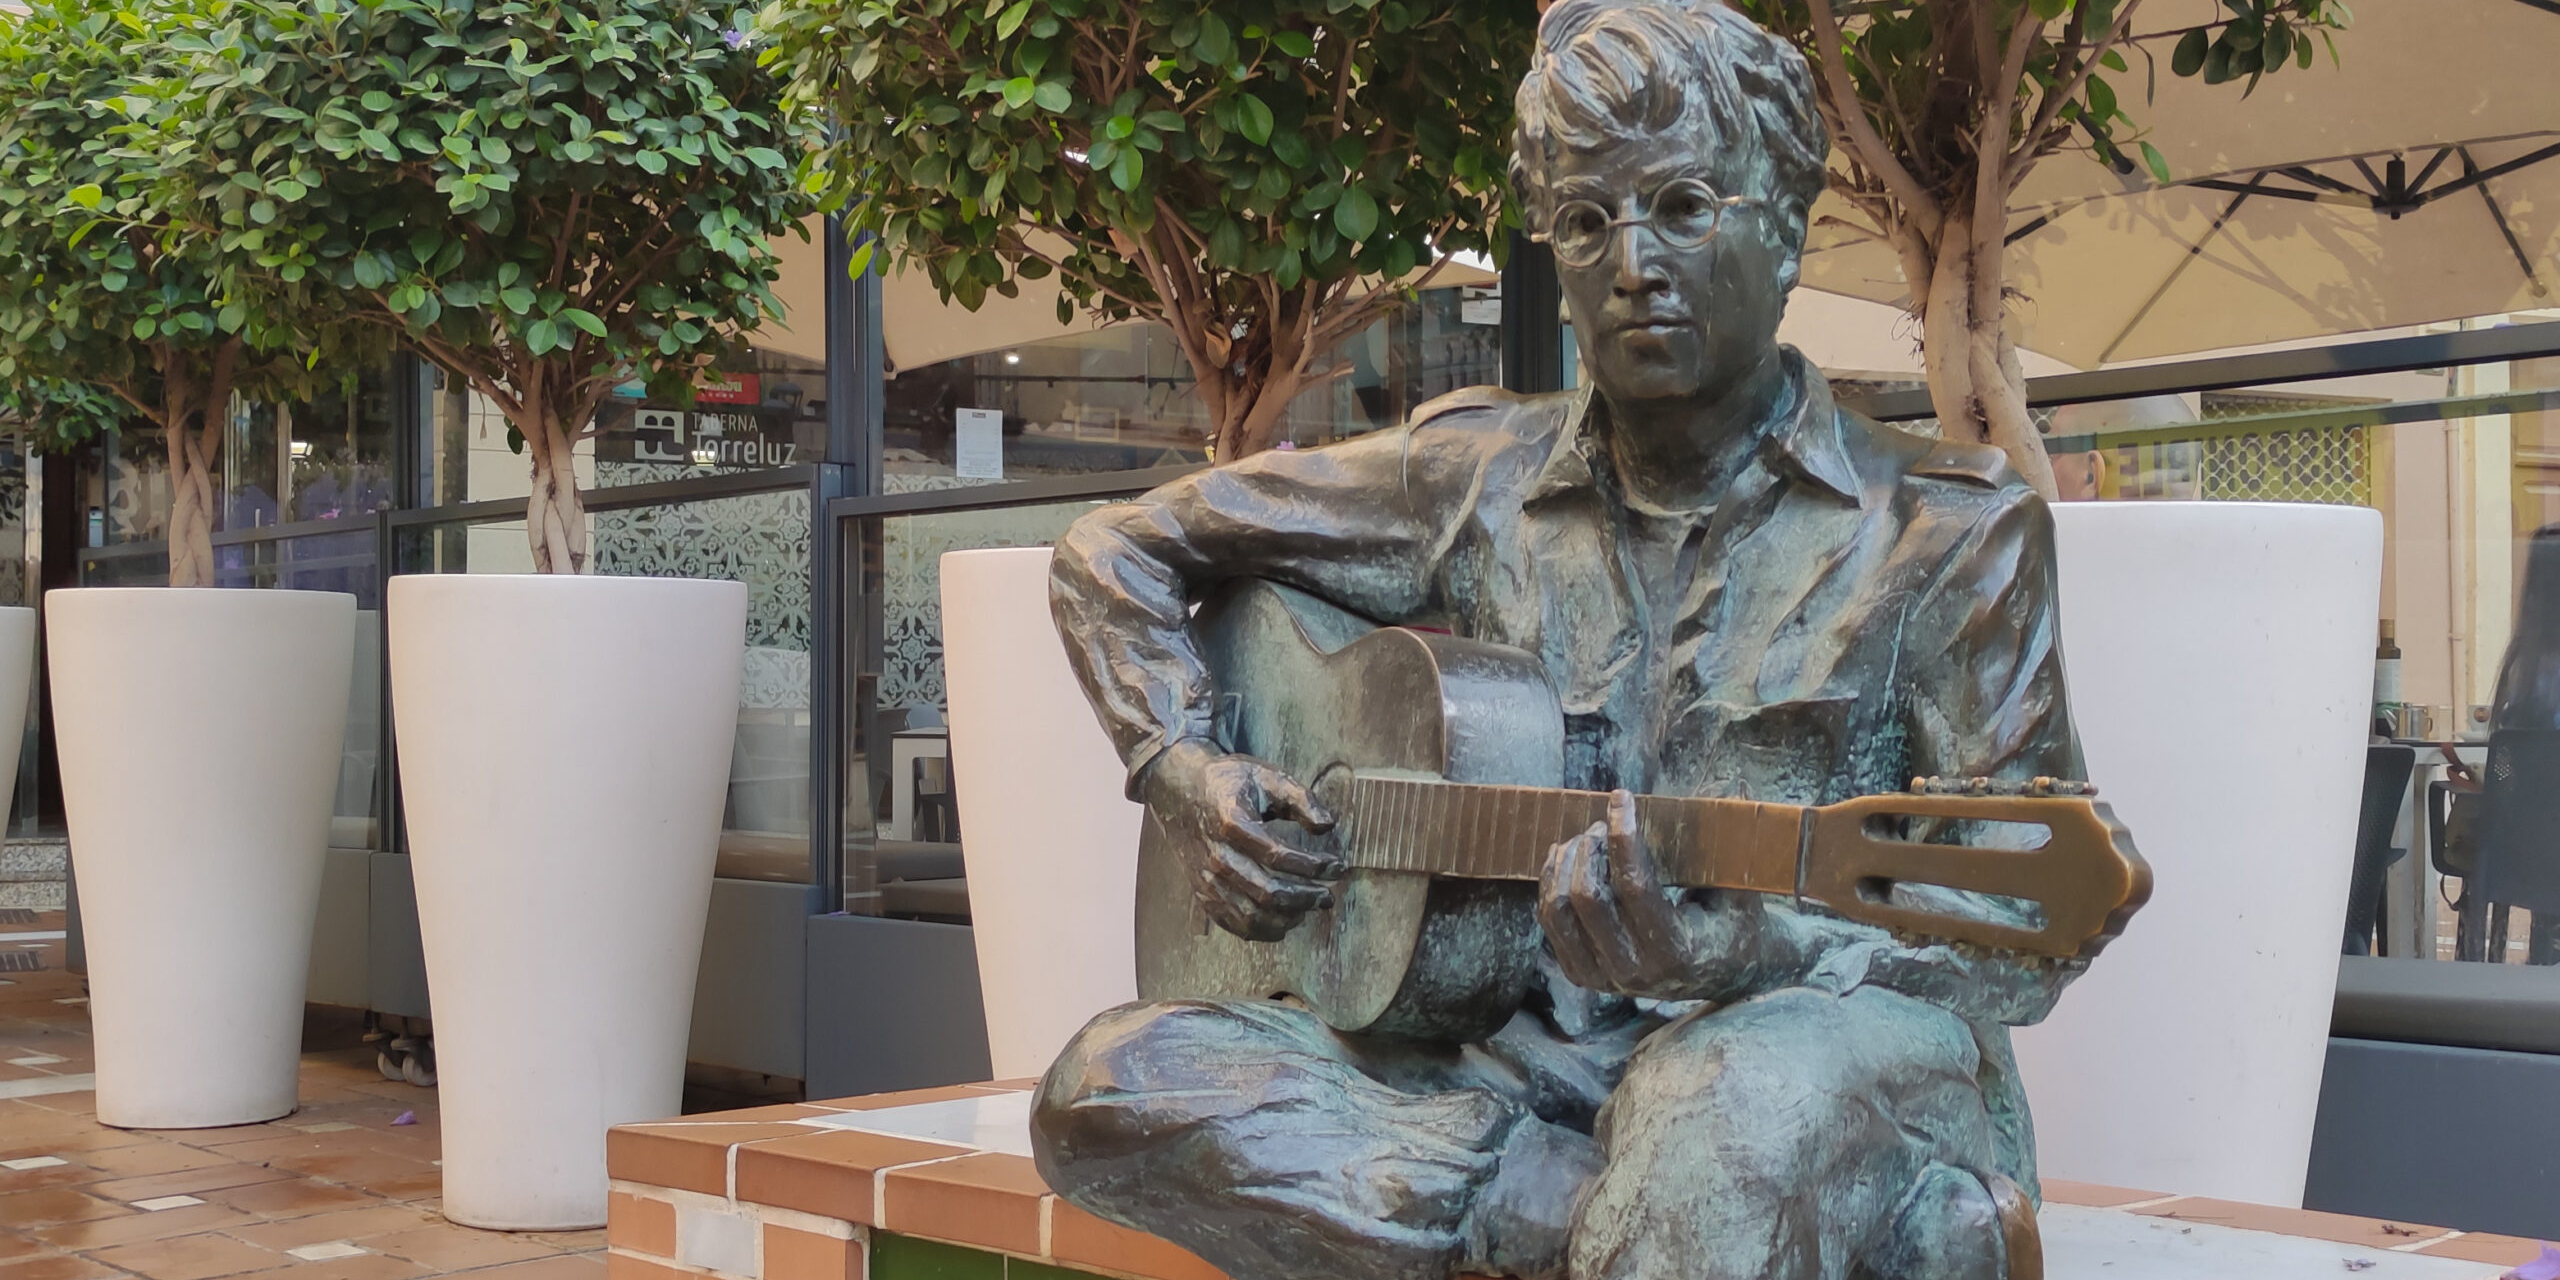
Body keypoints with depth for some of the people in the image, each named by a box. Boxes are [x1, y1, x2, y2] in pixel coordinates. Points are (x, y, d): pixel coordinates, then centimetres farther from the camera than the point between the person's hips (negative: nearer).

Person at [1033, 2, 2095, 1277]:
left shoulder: (1950, 529, -1)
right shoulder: (1473, 479, 9)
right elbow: (1117, 549, 18)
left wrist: (1726, 947, -26)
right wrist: (1185, 773, -1)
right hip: (1531, 1061, 6)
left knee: (1743, 1096, -45)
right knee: (1110, 1086, -24)